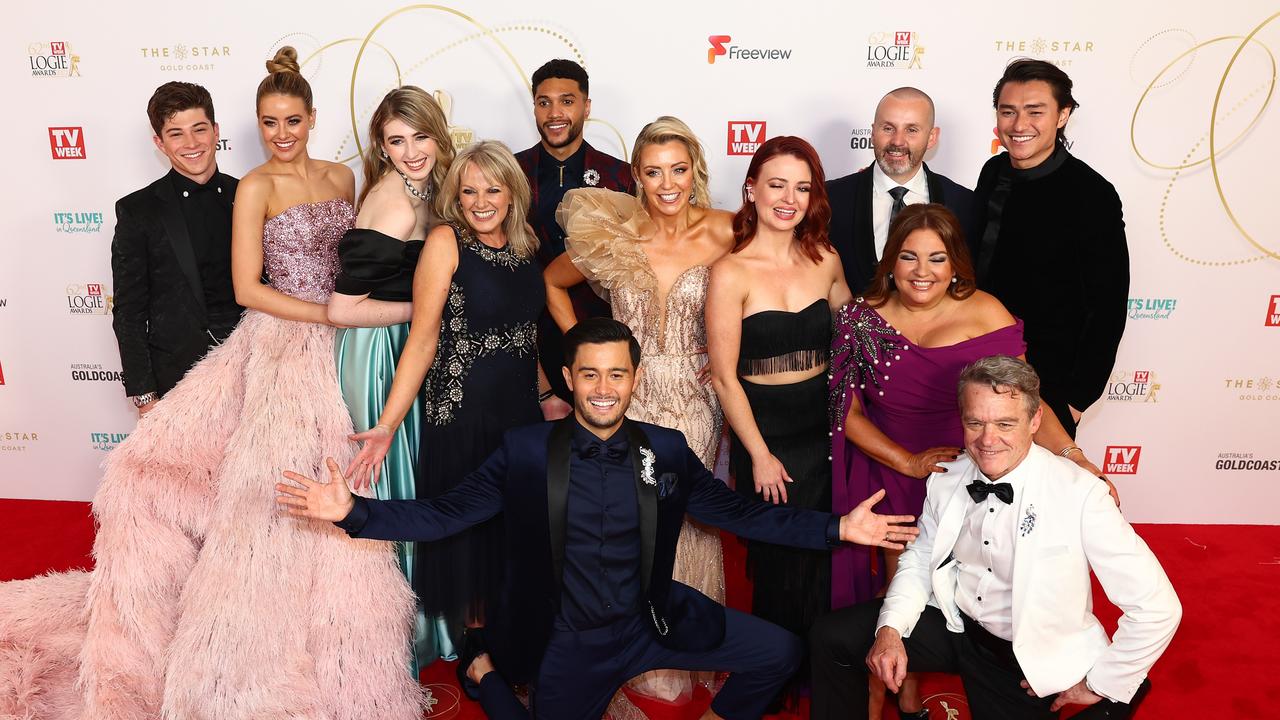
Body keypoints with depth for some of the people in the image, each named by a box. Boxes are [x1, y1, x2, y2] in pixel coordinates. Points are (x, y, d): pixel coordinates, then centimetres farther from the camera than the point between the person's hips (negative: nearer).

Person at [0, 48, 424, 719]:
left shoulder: (342, 176, 10)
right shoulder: (255, 186, -5)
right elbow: (247, 287, -10)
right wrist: (331, 314, -14)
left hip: (336, 347, 5)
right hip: (280, 345, -4)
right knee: (278, 492, -1)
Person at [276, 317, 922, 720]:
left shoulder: (666, 450, -3)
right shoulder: (525, 452, -9)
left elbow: (739, 514, -2)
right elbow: (445, 516, -11)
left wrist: (837, 527, -11)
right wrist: (353, 512, -24)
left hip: (650, 622, 2)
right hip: (564, 642, -2)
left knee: (779, 652, -3)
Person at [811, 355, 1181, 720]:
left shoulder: (1079, 494, -24)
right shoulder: (946, 479, -8)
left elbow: (1157, 607, -22)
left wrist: (1100, 686, -12)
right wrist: (890, 629, -10)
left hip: (1029, 661, -3)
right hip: (953, 623, 4)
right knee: (831, 636, -6)